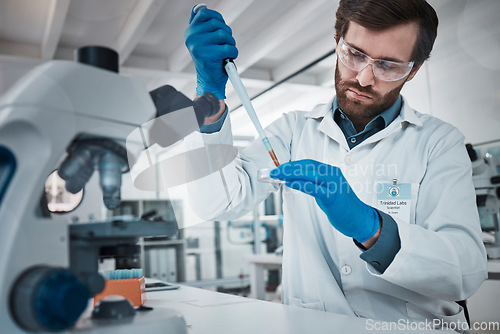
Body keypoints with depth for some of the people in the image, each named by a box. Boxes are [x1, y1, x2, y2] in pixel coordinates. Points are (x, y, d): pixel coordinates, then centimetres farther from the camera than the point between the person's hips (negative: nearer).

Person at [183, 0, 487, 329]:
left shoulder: (439, 142, 0)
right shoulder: (295, 130, 5)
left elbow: (468, 272, -11)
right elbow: (217, 203, -7)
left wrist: (368, 226, -26)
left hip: (415, 326, -1)